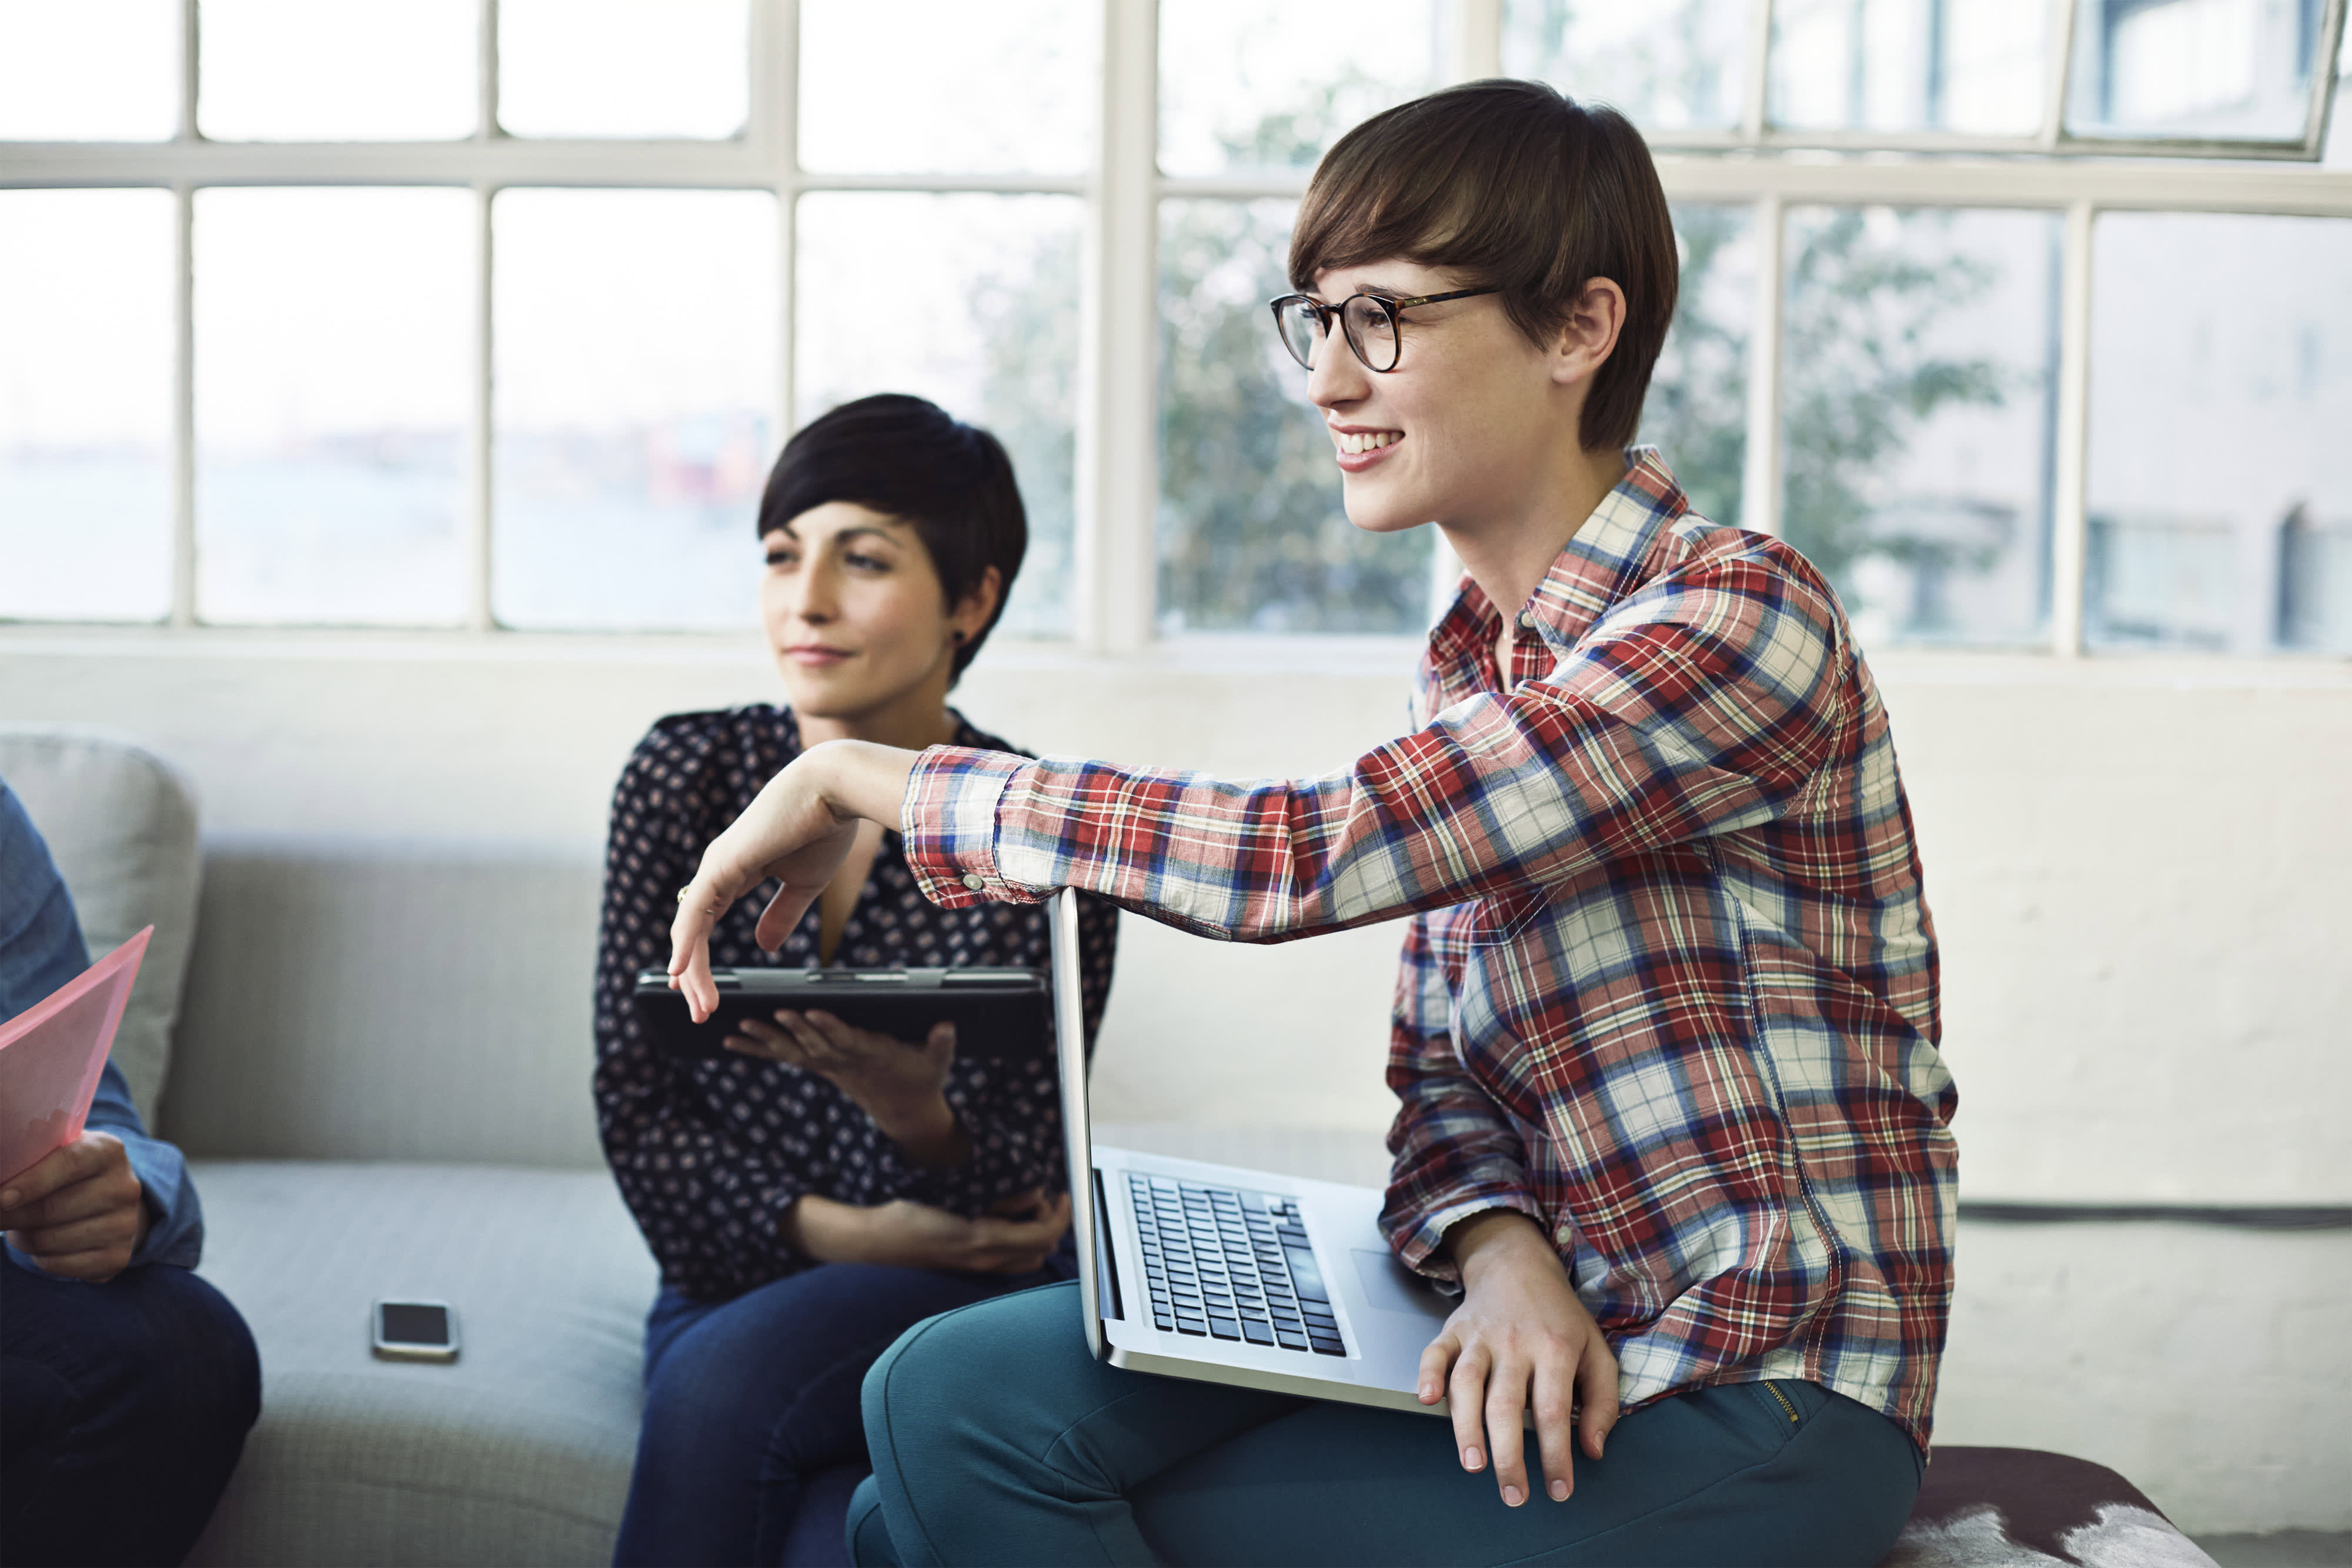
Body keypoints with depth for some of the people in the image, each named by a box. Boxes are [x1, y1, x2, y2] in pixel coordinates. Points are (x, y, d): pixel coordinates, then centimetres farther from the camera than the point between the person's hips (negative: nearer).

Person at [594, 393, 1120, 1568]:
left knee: (727, 1379, -31)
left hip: (958, 1302, -1)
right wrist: (828, 1230, -14)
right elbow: (634, 1109, 0)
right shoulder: (685, 774, -1)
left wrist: (914, 1114, -31)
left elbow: (1018, 1190, -9)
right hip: (733, 1280, 2)